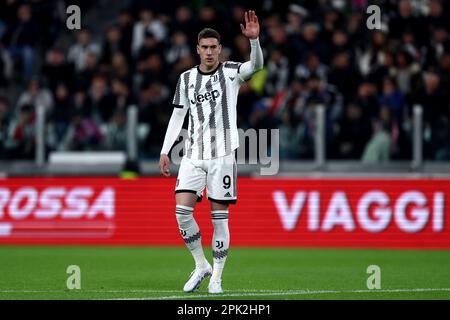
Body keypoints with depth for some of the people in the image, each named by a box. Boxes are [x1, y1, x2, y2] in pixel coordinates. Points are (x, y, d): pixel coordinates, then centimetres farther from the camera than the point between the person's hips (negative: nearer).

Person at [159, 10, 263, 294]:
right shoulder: (186, 78, 9)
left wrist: (254, 40, -39)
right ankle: (201, 266, 7)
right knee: (182, 210, -10)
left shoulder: (230, 73, -1)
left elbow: (256, 65, -20)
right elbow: (178, 115, 14)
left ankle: (216, 277, 6)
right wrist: (165, 151, 8)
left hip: (222, 155, -3)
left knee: (220, 216, -2)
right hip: (193, 155, 3)